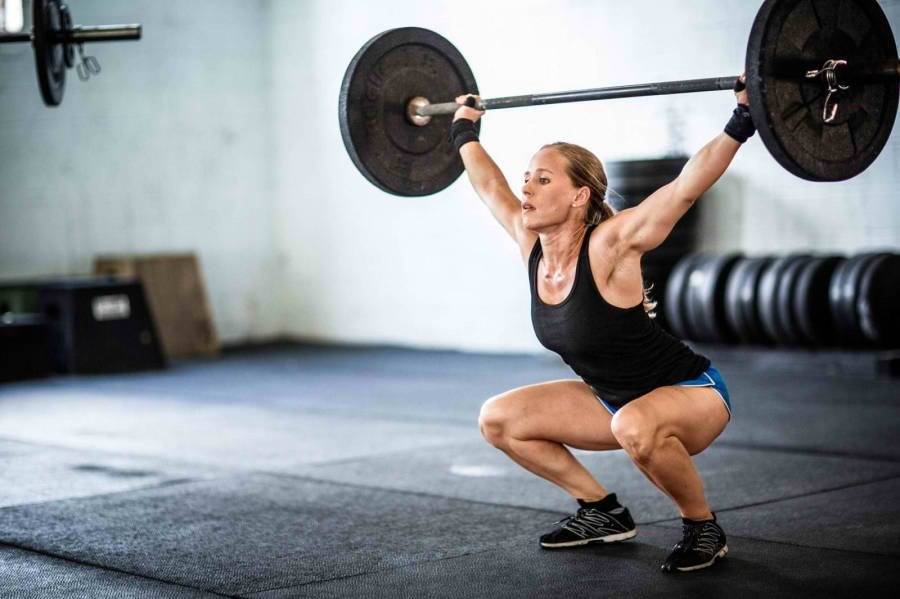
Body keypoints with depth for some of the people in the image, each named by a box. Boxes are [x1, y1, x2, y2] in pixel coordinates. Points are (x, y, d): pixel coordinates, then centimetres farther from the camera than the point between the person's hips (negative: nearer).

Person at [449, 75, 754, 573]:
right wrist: (464, 130, 17)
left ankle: (702, 528, -13)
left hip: (692, 394, -8)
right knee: (498, 419, 4)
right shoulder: (532, 247, -9)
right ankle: (603, 512, 15)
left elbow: (687, 186, -36)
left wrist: (743, 119, -42)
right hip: (614, 398, 8)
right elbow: (489, 186, 8)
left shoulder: (609, 247, -27)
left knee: (636, 426, -41)